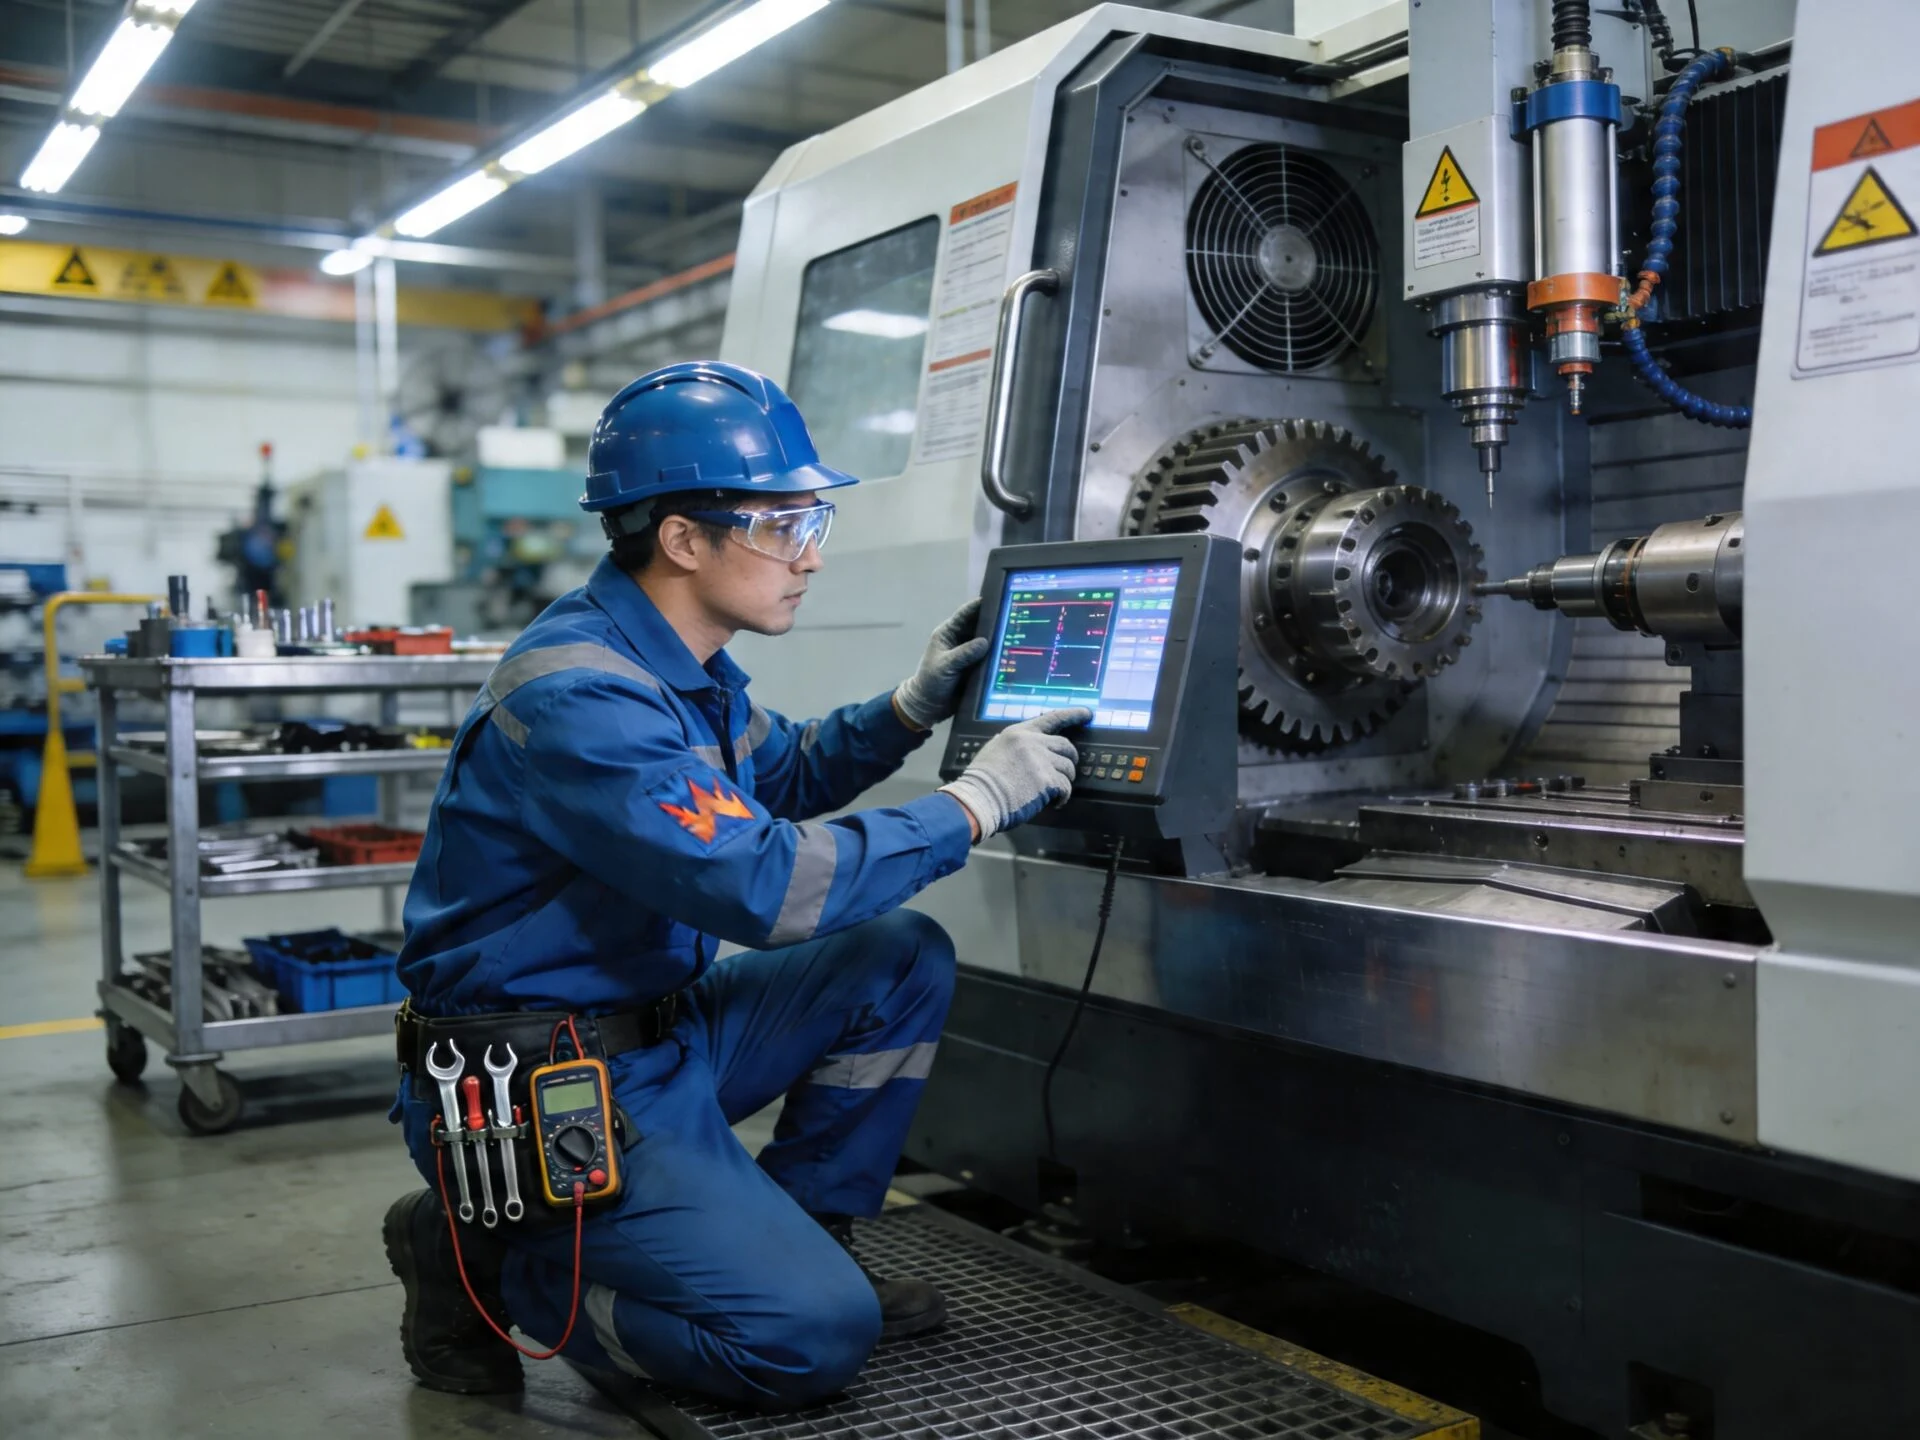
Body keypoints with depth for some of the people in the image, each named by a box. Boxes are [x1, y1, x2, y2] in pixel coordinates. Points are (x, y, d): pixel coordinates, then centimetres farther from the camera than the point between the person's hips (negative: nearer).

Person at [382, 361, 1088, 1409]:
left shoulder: (677, 662, 6)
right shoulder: (580, 694, -26)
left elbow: (784, 778, 23)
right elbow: (763, 885, -32)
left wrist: (914, 705, 6)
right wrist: (977, 801, -22)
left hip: (654, 1030, 10)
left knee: (903, 958, 5)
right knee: (817, 1333, -15)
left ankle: (802, 1234, 13)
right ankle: (482, 1258, 0)